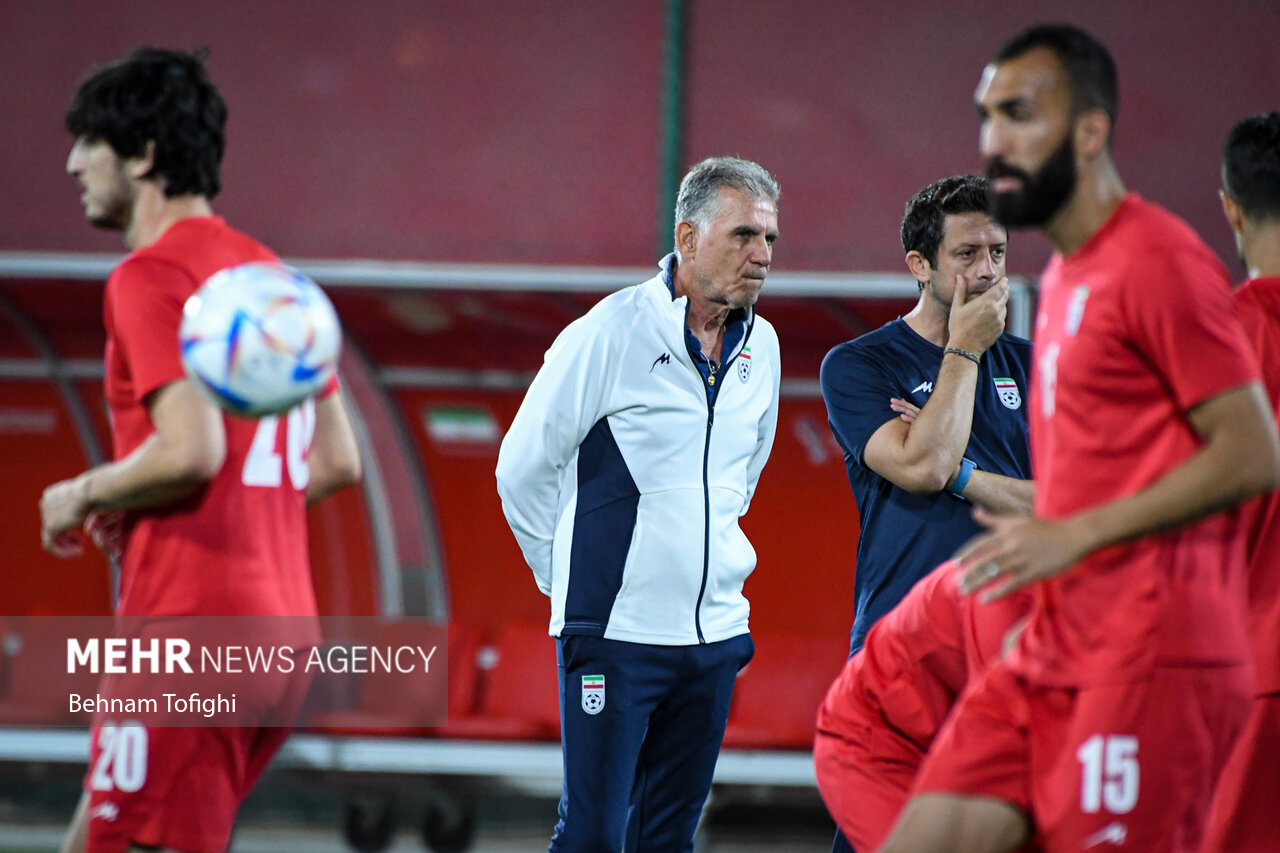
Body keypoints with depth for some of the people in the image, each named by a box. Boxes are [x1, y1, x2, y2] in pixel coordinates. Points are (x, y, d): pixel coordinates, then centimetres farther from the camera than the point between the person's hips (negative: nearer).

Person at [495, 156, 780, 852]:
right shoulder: (610, 332, -10)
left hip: (715, 632, 6)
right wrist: (572, 579, 4)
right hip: (616, 632, -6)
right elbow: (522, 468, -3)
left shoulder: (760, 346, 9)